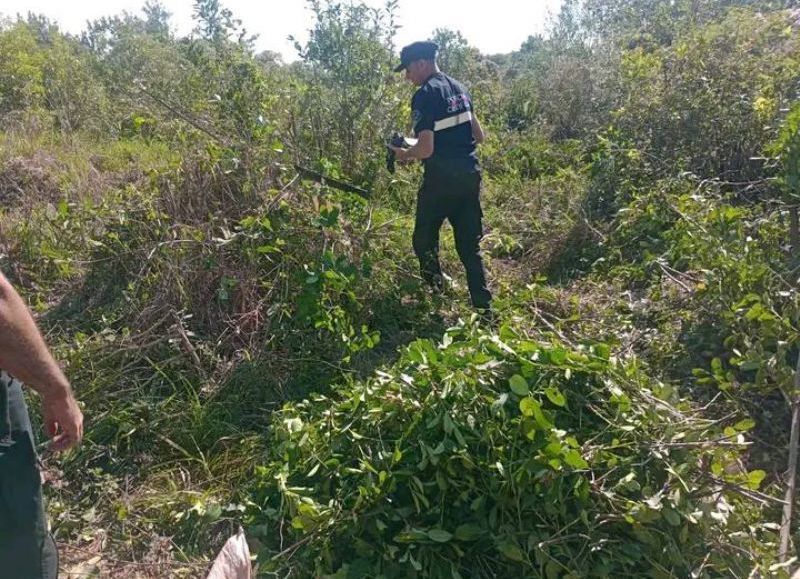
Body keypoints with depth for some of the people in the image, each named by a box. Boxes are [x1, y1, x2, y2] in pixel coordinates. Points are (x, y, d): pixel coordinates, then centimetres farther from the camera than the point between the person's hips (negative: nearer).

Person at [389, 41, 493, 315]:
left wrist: (404, 154, 0)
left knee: (425, 241, 11)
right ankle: (484, 310, 10)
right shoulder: (459, 88, 13)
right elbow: (479, 136, 16)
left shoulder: (425, 96, -12)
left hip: (441, 179, -7)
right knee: (470, 245, 11)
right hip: (470, 173, 8)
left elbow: (425, 149, -19)